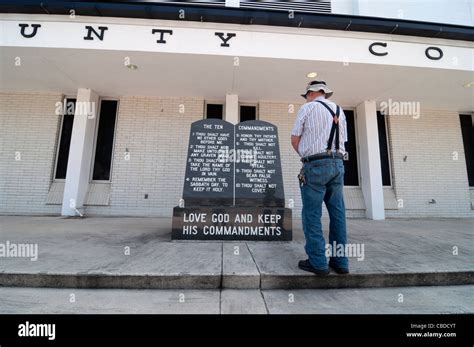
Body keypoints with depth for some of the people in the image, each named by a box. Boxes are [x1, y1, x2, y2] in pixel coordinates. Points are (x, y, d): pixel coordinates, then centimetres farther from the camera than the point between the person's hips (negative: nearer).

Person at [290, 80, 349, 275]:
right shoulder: (339, 111, 18)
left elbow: (295, 140, 1)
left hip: (316, 165, -6)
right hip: (337, 164, 7)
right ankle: (340, 262, 14)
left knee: (312, 215, -1)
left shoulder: (308, 108, 2)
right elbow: (342, 141, 18)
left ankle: (318, 262, 2)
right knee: (338, 213, 7)